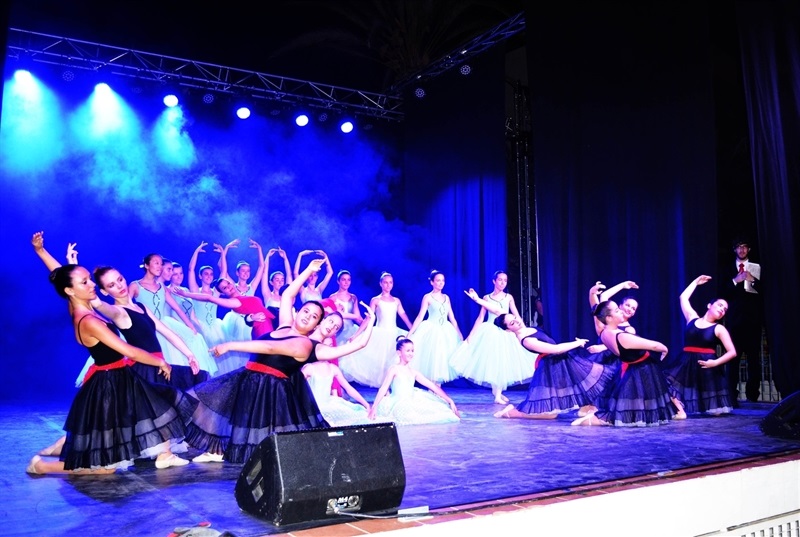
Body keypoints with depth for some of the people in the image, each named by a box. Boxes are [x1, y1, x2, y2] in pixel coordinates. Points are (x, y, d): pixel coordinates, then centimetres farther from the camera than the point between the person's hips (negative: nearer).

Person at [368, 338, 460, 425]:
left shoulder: (413, 372, 12)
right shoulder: (394, 369, -4)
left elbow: (432, 386, 10)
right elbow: (384, 388, -12)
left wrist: (450, 401, 6)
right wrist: (374, 408, -21)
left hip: (411, 405, 6)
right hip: (398, 405, -6)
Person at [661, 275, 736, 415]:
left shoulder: (719, 329, 0)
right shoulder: (693, 318, 7)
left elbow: (732, 352, -4)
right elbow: (683, 298, 17)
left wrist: (716, 362, -17)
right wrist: (696, 282, 24)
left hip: (706, 367, -2)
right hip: (686, 364, 2)